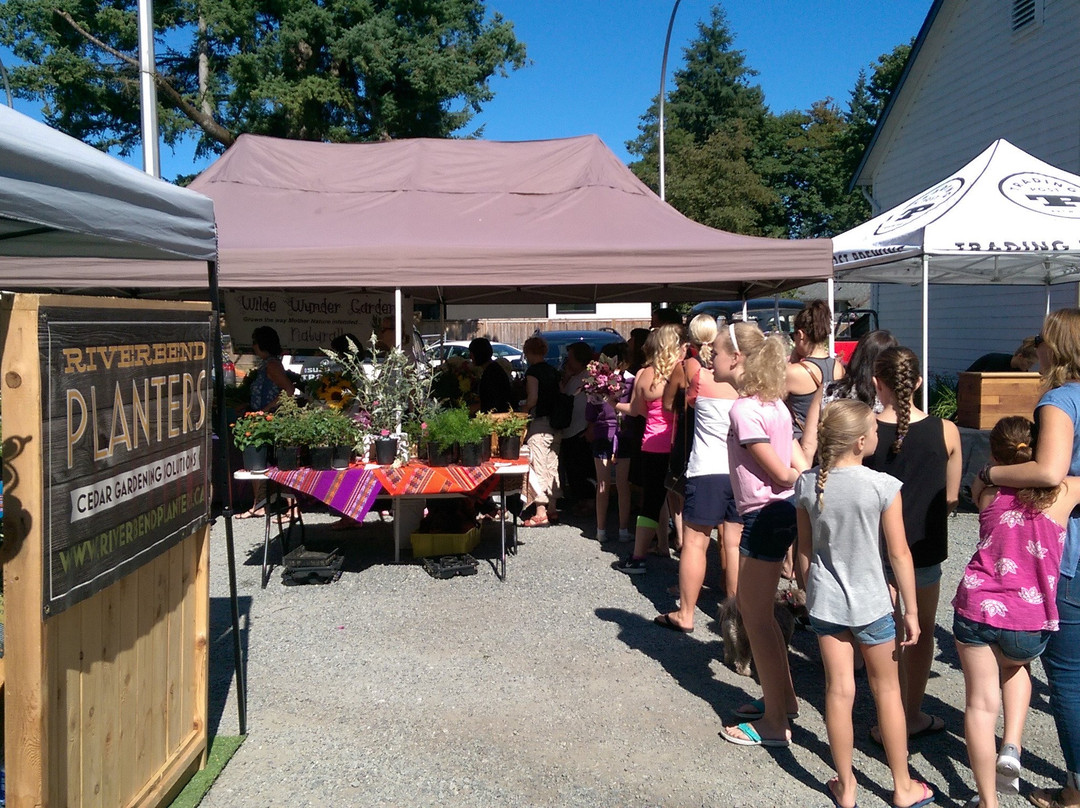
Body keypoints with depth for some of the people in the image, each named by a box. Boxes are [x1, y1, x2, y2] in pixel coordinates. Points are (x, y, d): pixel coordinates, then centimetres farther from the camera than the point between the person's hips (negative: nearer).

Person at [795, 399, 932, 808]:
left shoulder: (807, 484, -7)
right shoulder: (883, 486, -18)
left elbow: (805, 549, 3)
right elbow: (899, 554, -12)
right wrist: (911, 610, -2)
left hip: (825, 602, 3)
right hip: (871, 604, -3)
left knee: (839, 691, 11)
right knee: (887, 690, 14)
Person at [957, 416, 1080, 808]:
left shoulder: (986, 489, 2)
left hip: (976, 609, 0)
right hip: (1030, 622, 1)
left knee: (981, 704, 10)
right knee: (1017, 665, 34)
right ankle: (1011, 748, 17)